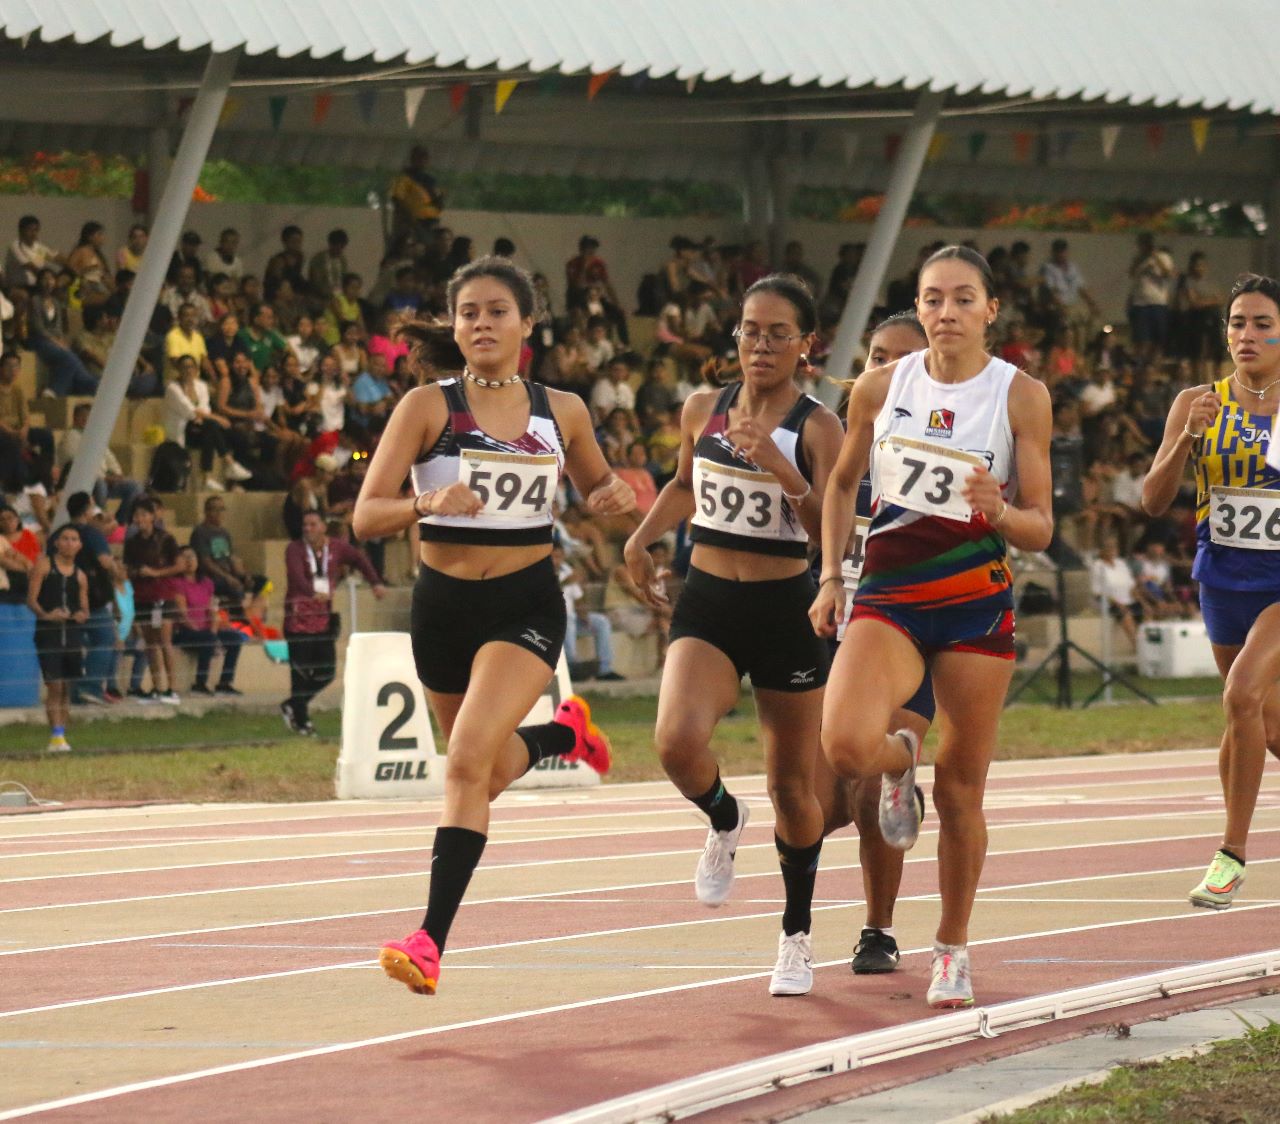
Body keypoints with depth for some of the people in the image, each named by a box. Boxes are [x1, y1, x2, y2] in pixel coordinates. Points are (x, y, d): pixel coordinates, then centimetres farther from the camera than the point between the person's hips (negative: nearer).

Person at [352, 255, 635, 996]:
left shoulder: (562, 413, 2)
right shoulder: (428, 408, -6)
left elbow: (596, 483, 20)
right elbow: (366, 516, -12)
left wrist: (616, 496, -4)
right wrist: (427, 503, -32)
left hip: (527, 605, -2)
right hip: (444, 604, 2)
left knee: (469, 758, -22)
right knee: (491, 772, 19)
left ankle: (432, 940, -24)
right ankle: (564, 733, 54)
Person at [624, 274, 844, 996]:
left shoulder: (817, 427, -7)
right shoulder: (703, 411, 5)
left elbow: (831, 532, -17)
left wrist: (779, 467, -28)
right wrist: (643, 537, 12)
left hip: (785, 611, -2)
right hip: (707, 604, 2)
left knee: (793, 786, 7)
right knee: (678, 742, -24)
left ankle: (798, 936, 26)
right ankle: (724, 820, 11)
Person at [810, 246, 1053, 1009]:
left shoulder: (1021, 396, -4)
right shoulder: (881, 388, 2)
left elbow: (1041, 530, -2)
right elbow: (843, 485, 18)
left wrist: (999, 513, -24)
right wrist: (831, 578, 9)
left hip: (977, 604, -1)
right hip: (889, 596, 1)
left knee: (961, 790, 4)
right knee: (846, 745, -24)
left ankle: (954, 947, 23)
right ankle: (901, 761, 14)